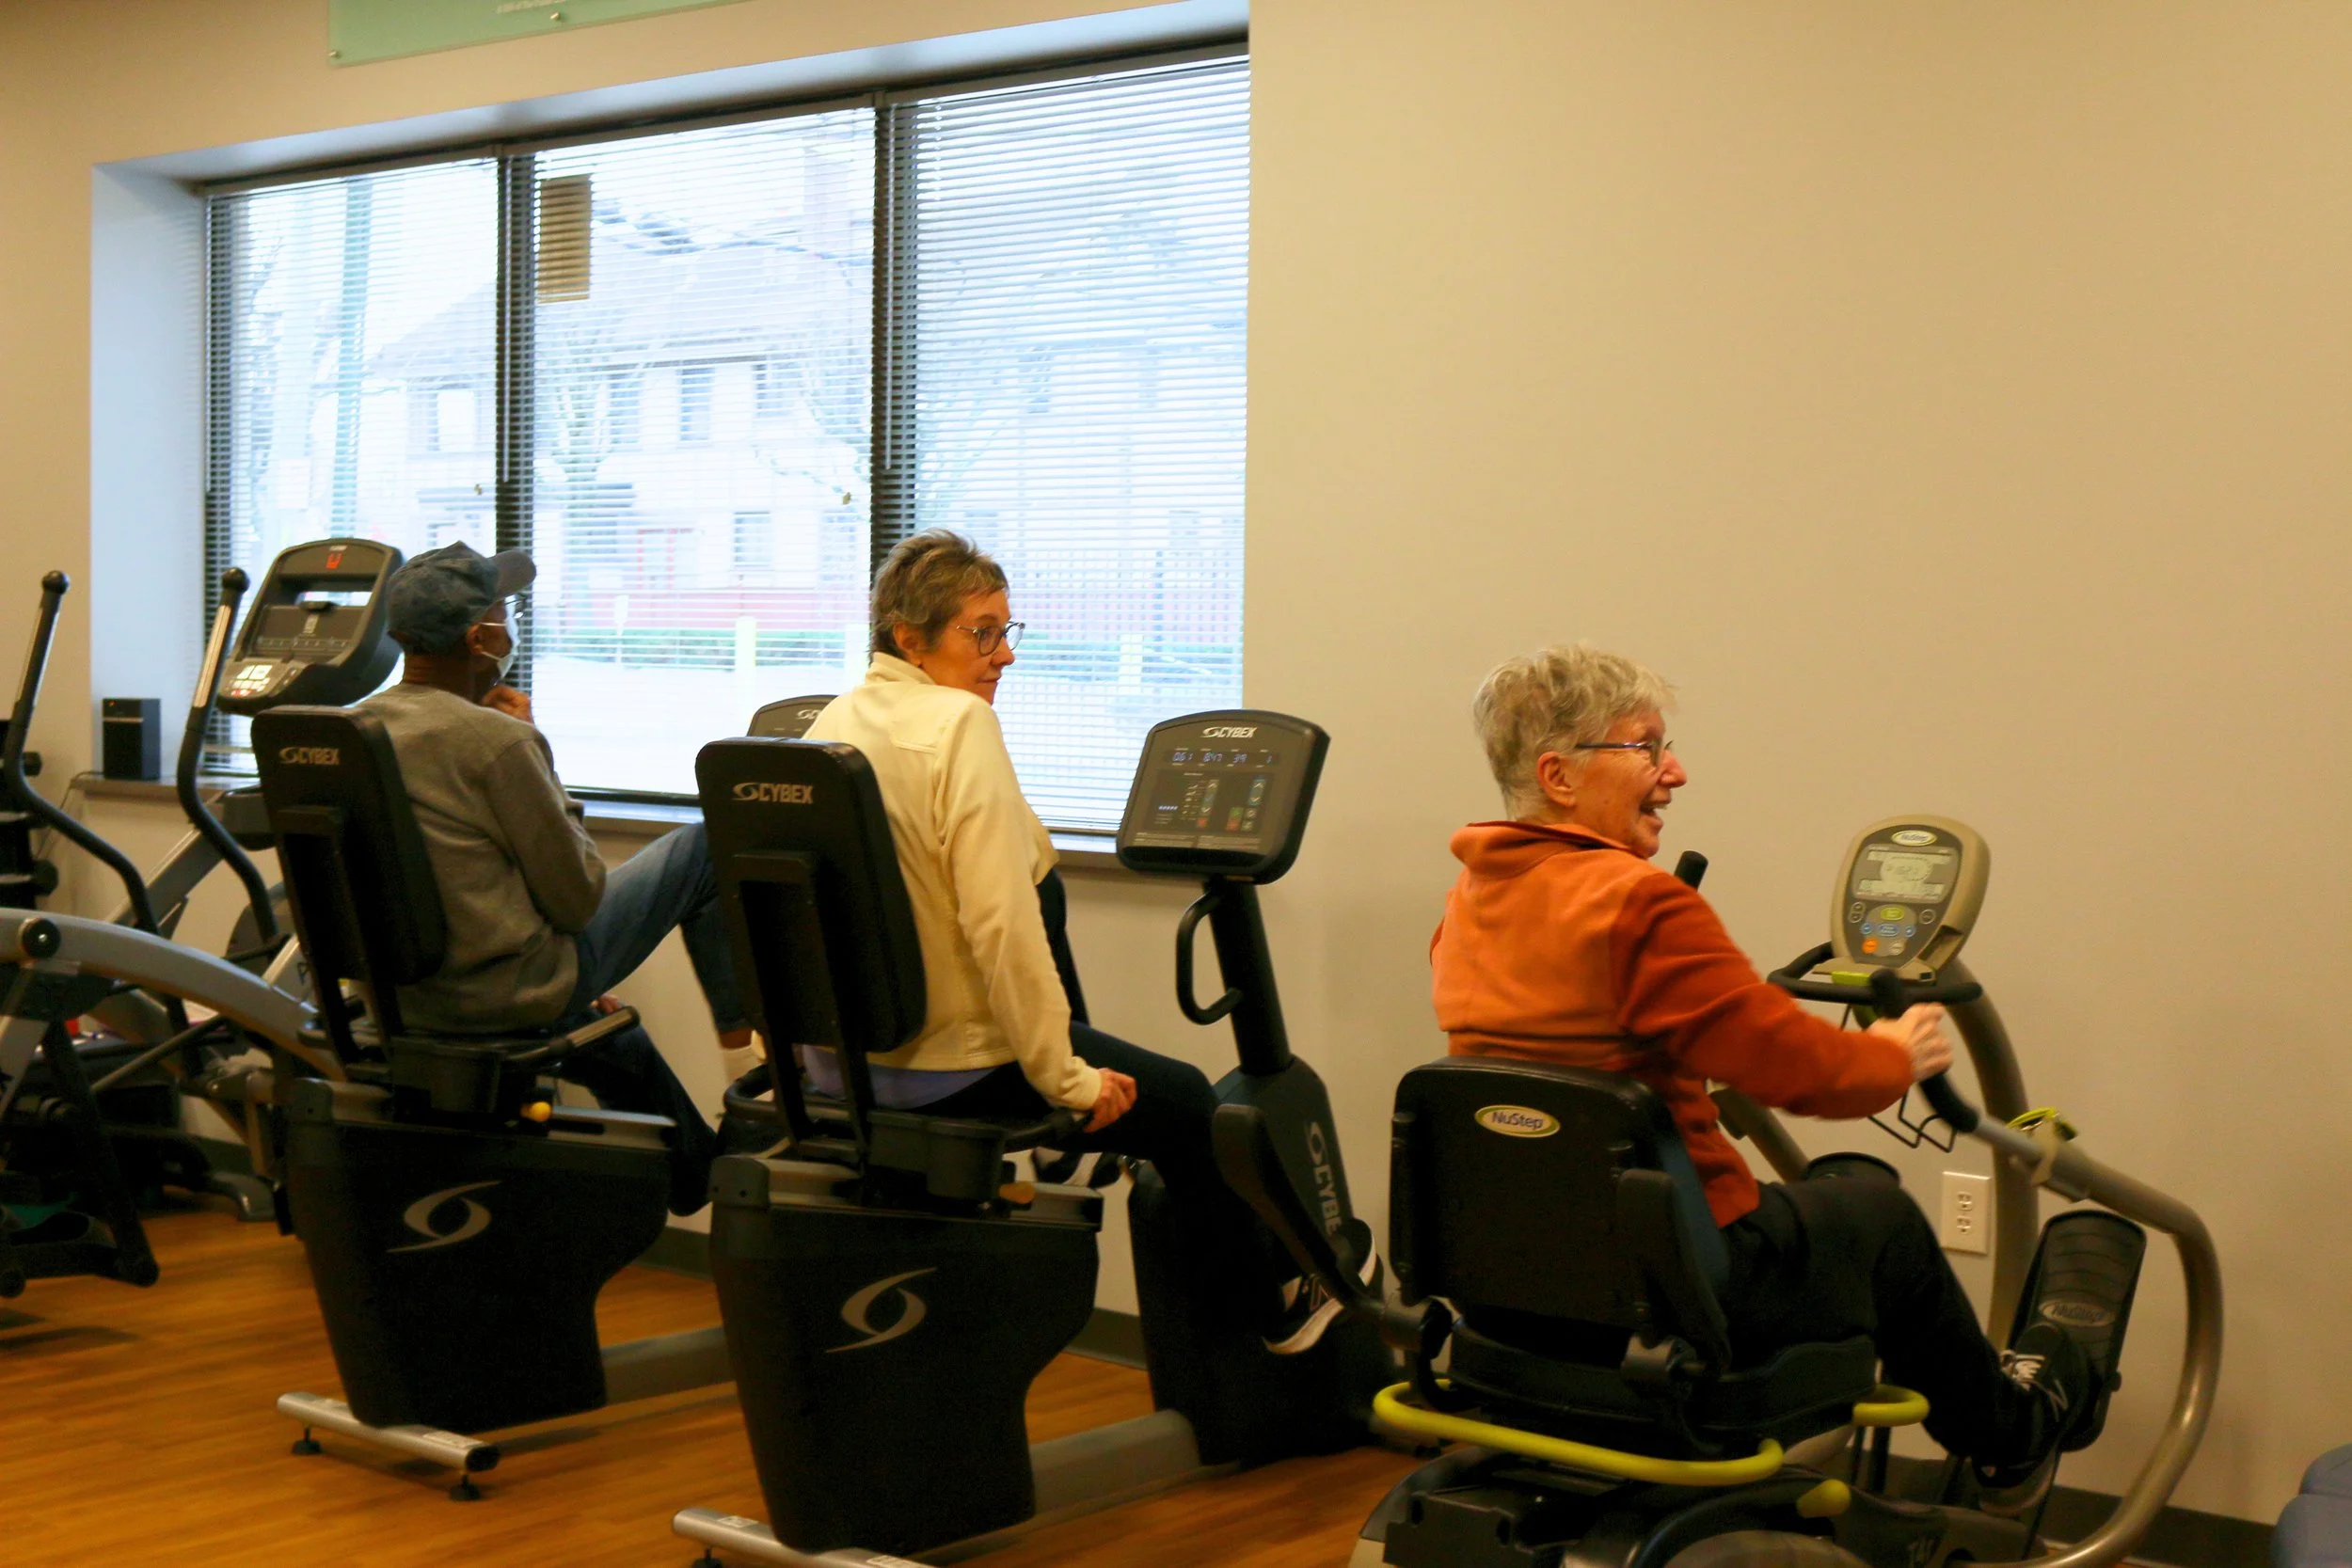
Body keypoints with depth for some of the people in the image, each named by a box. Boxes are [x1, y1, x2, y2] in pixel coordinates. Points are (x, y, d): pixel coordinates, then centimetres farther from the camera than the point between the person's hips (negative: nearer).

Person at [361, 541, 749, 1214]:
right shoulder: (495, 740, -23)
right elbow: (577, 898, -13)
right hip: (509, 994, -8)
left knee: (611, 1032, 36)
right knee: (703, 847, 8)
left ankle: (698, 1177, 48)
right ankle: (739, 1019, 25)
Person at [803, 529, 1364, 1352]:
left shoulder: (833, 722, 6)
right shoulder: (960, 723, -19)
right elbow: (999, 921, -26)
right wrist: (1065, 1078, -18)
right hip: (950, 1064, -9)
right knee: (1185, 1104, 12)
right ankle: (1275, 1307, 32)